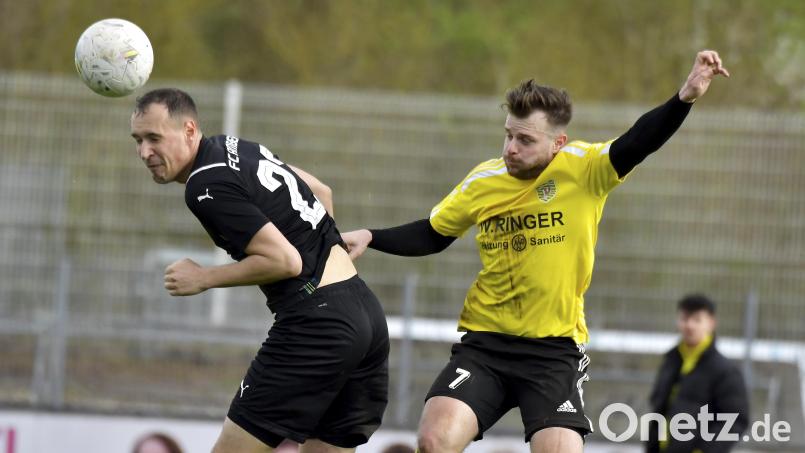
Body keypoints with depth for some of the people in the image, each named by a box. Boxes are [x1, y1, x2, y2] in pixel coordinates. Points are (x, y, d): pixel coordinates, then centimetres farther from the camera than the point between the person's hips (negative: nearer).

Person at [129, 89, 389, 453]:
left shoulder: (207, 187, -13)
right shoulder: (234, 147, 14)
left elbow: (285, 260, -18)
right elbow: (321, 191, 26)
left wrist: (205, 278, -8)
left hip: (314, 323, -9)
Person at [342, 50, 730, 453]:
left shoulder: (584, 170, -9)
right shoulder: (484, 181, 0)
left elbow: (638, 144, -26)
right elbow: (432, 235, 16)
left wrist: (684, 98, -43)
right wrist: (370, 238, 4)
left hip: (555, 349, -2)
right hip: (484, 343, 2)